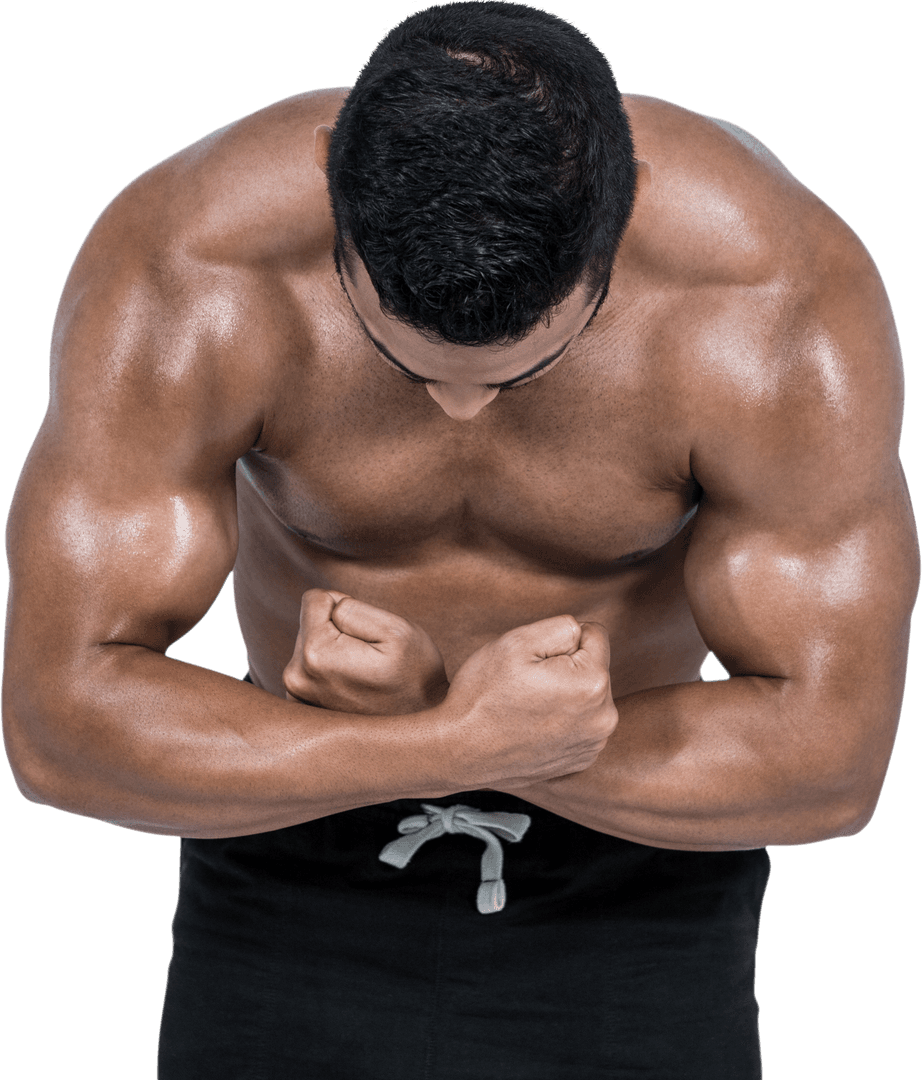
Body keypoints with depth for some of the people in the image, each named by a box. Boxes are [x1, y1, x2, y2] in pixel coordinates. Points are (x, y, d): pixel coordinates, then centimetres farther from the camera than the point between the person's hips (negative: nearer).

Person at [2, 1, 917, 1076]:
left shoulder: (789, 296, -27)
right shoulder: (181, 272, -27)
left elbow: (827, 758, -21)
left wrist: (422, 714, -30)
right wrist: (469, 741, -34)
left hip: (629, 888, 0)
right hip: (304, 857, 1)